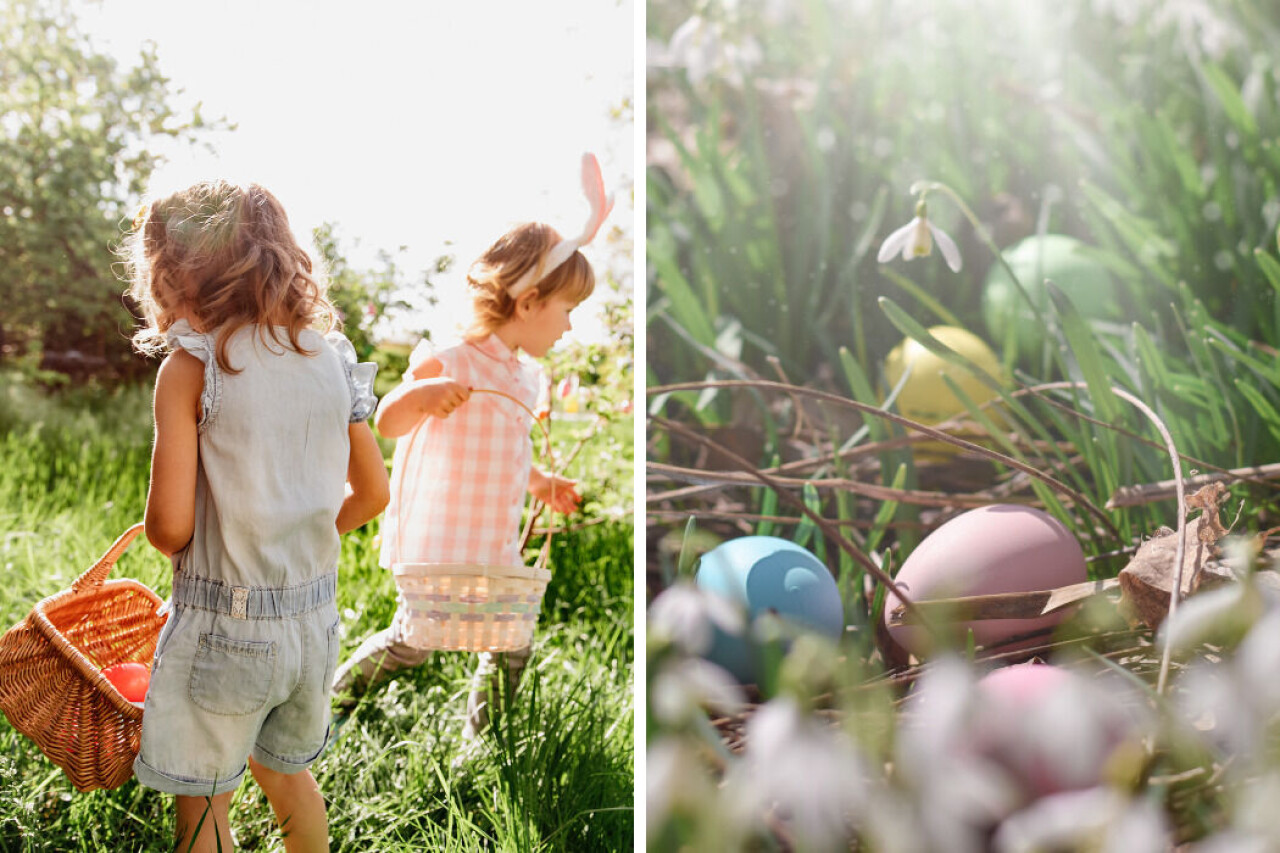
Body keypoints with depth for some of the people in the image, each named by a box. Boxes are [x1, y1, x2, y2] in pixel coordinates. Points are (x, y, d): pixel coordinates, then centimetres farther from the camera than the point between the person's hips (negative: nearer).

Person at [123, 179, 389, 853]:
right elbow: (371, 495, 8)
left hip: (224, 627, -5)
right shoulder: (331, 358, 1)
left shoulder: (189, 368, -14)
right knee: (286, 772, 27)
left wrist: (176, 543, 6)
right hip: (315, 617, 5)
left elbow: (170, 526, -17)